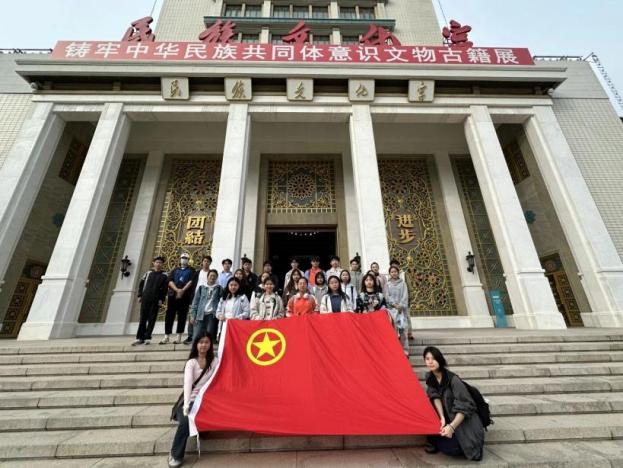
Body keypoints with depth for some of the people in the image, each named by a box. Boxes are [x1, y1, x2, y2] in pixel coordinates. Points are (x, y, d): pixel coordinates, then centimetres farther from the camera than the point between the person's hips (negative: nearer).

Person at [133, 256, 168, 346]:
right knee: (142, 319, 5)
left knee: (152, 319, 1)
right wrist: (140, 295, 5)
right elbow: (141, 284, 13)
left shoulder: (164, 275, 2)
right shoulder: (148, 273, 11)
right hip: (145, 299, 3)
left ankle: (147, 337, 10)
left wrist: (161, 299, -10)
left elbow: (165, 289, -3)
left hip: (156, 301, -2)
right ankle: (140, 338, 13)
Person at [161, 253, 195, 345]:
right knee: (169, 315, 1)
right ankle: (167, 336, 8)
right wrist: (177, 290, -13)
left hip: (185, 296, -2)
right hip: (172, 295, 2)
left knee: (182, 316, -1)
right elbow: (170, 281, 4)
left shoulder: (191, 270, 11)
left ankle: (179, 337, 4)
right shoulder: (175, 270, 17)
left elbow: (191, 281, -4)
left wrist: (182, 290, -16)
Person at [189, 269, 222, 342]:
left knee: (210, 336, -1)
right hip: (200, 315, 1)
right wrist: (193, 315, 4)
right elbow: (195, 302, 10)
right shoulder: (201, 287, 11)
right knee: (196, 336, -3)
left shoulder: (219, 288, 7)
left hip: (212, 315, -1)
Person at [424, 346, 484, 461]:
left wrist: (452, 427, -31)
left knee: (450, 447, -24)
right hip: (449, 417, 5)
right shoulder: (429, 377, -3)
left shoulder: (453, 379, -24)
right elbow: (435, 397, -10)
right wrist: (442, 417, -26)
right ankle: (434, 441, 0)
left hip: (464, 421, -5)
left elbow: (465, 406, -25)